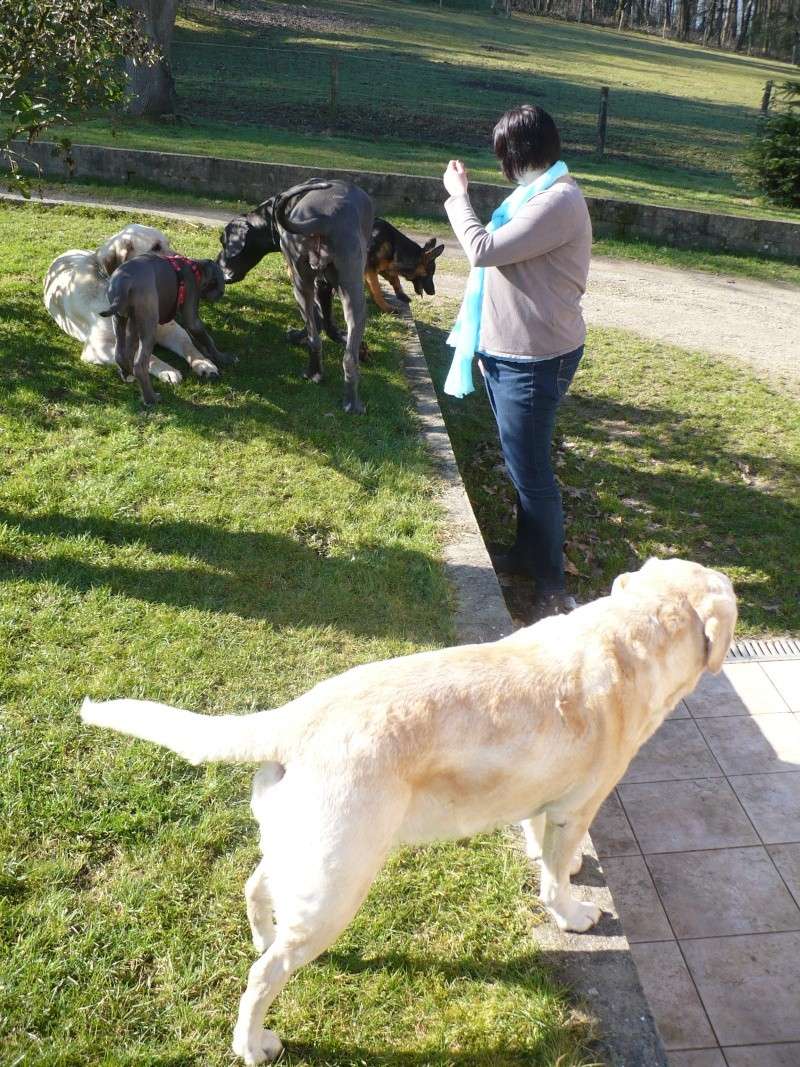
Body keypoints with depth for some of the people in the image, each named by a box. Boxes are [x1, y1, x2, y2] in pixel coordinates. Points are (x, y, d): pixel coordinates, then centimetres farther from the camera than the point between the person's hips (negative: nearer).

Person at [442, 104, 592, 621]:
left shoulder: (558, 201, -21)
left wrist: (459, 195, -10)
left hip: (534, 360, -10)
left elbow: (485, 250, -21)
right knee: (523, 464, 21)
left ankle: (553, 587, 11)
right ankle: (529, 551, 39)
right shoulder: (538, 192, 11)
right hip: (509, 351, 10)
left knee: (531, 472, -3)